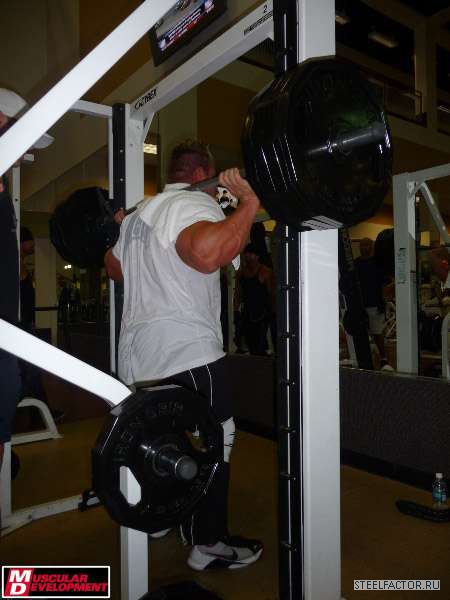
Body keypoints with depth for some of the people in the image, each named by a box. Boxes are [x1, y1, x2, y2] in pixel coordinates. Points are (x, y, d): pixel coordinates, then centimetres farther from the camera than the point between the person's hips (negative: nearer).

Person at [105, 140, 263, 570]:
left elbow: (115, 269, 30)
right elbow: (207, 252, -36)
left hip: (139, 355, 10)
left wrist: (114, 228, 44)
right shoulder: (193, 204, -12)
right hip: (186, 355, -10)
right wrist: (250, 203, -28)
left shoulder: (141, 213, 18)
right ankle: (208, 543, 18)